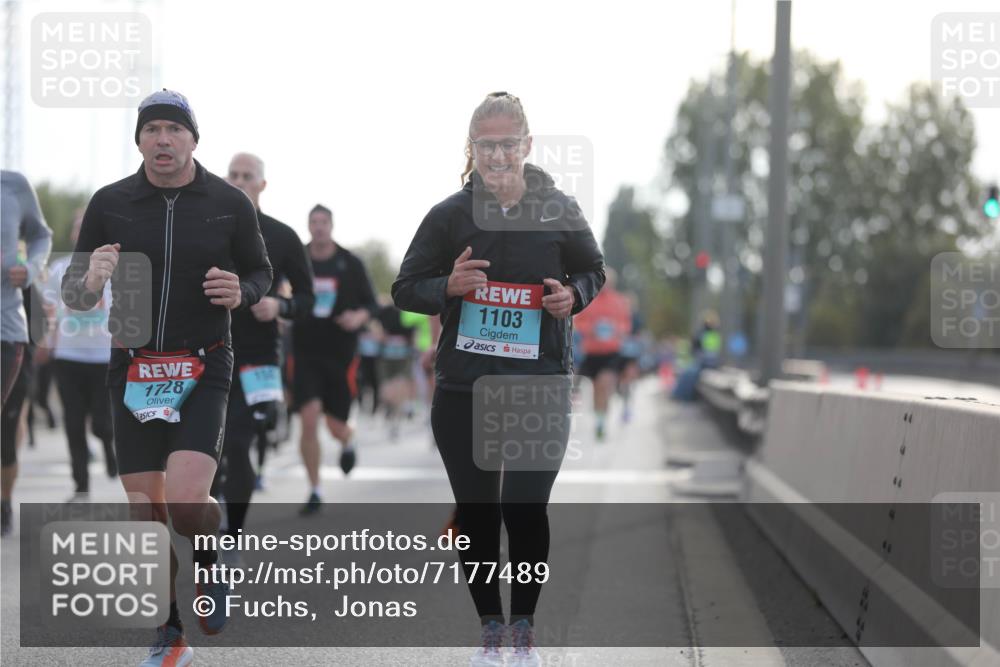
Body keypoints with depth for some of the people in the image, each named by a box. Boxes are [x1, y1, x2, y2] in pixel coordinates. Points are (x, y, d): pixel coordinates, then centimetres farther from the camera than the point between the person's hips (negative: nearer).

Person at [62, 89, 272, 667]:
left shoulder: (230, 203, -1)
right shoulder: (110, 203, 1)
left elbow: (261, 272, 12)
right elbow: (73, 292, 7)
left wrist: (241, 293, -11)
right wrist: (90, 281, -17)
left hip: (203, 370, -2)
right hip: (133, 371, 2)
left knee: (186, 499, -20)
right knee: (146, 511, 4)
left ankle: (213, 564, 15)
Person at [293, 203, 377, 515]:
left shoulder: (350, 263, 0)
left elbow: (370, 303, 5)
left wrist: (359, 317, -15)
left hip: (341, 353, 0)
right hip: (306, 352, 0)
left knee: (336, 425, 4)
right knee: (309, 418, -13)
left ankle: (348, 442, 44)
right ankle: (314, 491, 0)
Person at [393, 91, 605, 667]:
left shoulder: (560, 211, 0)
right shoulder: (450, 215, -1)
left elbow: (593, 271, 16)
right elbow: (405, 289, 5)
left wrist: (573, 296, -6)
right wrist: (449, 286, -15)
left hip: (540, 384, -1)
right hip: (463, 386, 1)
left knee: (526, 509, -4)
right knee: (477, 512, 8)